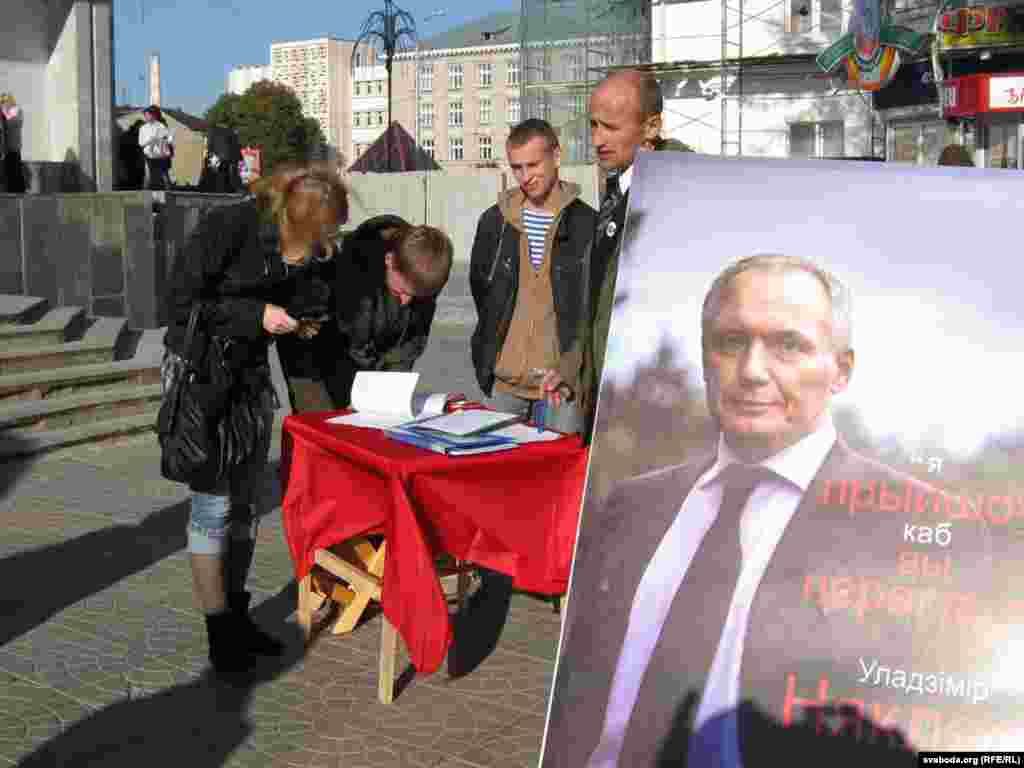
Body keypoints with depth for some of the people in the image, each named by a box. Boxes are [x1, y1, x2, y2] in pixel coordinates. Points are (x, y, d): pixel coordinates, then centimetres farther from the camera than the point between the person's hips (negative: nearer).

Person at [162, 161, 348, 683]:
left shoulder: (303, 248, -3)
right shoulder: (227, 226, -22)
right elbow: (180, 303, -18)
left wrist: (298, 325, -8)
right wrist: (256, 316, -23)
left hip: (251, 372, 6)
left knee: (246, 500, 9)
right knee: (214, 503, -6)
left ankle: (237, 616, 21)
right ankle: (219, 633, 4)